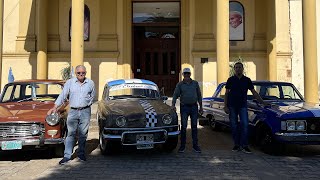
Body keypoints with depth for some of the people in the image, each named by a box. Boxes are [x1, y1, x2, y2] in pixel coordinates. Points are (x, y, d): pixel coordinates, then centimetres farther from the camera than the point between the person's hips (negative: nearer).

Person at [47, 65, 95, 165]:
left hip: (85, 111, 1)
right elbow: (62, 95, 0)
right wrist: (55, 107, -5)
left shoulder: (90, 83, 5)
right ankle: (67, 156, 3)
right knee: (71, 133, -1)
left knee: (83, 134, 6)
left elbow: (92, 96, 17)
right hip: (73, 111, 0)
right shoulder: (70, 82, 2)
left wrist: (87, 103, 5)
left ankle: (81, 154, 19)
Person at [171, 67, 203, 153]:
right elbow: (175, 95, -4)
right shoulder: (180, 84, 3)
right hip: (184, 107, -1)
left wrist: (201, 107, 9)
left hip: (194, 107, 2)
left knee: (194, 126, 6)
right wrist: (173, 104, -19)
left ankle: (195, 145, 14)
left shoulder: (195, 83, 8)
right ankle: (182, 145, 9)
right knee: (183, 127, 0)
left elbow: (199, 95, 12)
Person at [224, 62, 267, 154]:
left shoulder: (247, 80, 5)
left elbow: (254, 93, 8)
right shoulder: (230, 80, 3)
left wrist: (263, 102, 3)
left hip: (243, 106, 0)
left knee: (244, 125, -9)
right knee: (234, 126, 4)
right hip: (232, 106, 0)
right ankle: (236, 144, 14)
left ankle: (244, 145, -4)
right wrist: (225, 106, -4)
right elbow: (226, 93, 4)